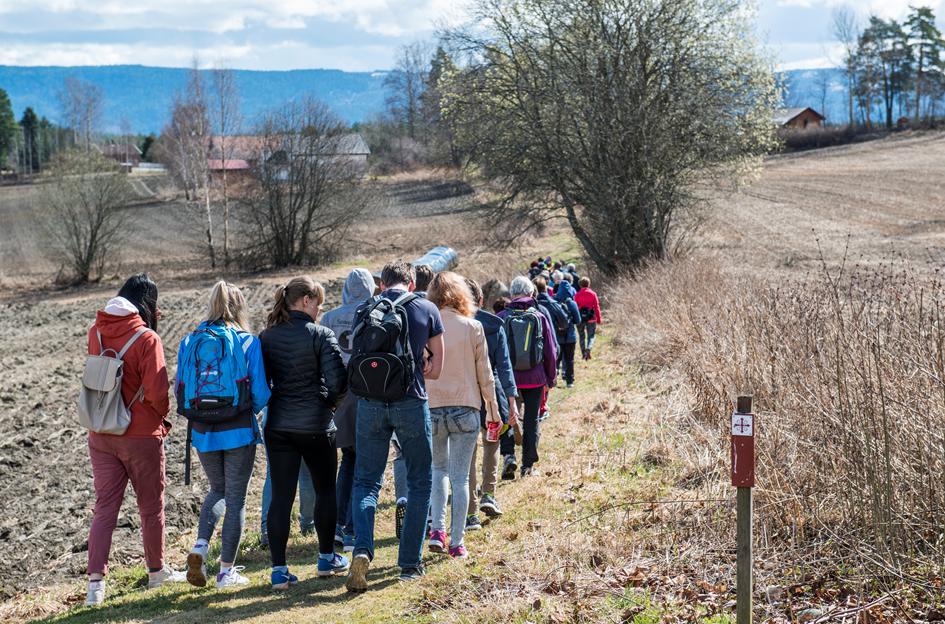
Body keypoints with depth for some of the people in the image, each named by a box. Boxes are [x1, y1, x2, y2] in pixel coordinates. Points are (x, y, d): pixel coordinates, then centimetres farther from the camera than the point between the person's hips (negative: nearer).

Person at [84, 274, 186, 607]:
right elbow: (156, 391, -19)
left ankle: (95, 580, -3)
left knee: (105, 506, 6)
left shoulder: (96, 333, 1)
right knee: (151, 505, 13)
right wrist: (163, 415, 1)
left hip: (100, 435, 5)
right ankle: (157, 571, 27)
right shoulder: (146, 339, -16)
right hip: (141, 435, -5)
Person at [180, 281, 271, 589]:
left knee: (218, 489, 24)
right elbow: (261, 392, -9)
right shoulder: (248, 342, -8)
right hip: (239, 431, -3)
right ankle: (227, 570, 12)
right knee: (236, 499, 9)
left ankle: (201, 546, 3)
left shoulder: (189, 342, 0)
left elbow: (180, 389, 4)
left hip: (203, 433, 3)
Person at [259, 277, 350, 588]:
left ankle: (279, 569, 1)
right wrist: (333, 403, 4)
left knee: (281, 495, 3)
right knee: (325, 489, 16)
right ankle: (327, 557, 27)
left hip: (277, 425, 4)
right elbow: (338, 380, -15)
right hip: (315, 424, -3)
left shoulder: (266, 336, 3)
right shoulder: (320, 335, -10)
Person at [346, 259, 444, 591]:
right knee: (419, 482, 12)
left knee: (366, 481, 9)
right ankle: (410, 562, 11)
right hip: (411, 403, -1)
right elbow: (435, 368, 5)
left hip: (371, 404, 1)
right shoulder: (427, 309, 2)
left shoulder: (364, 310, 6)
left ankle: (362, 549, -12)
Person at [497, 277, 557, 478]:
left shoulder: (501, 317, -4)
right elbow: (551, 353, 2)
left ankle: (509, 455, -5)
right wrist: (550, 378, 14)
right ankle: (527, 465, 13)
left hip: (508, 377, -1)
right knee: (531, 421, 9)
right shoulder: (540, 318, -1)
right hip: (534, 378, 1)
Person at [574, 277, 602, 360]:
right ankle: (589, 348, -24)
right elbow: (597, 307, 1)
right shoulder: (593, 294, 1)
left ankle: (584, 355, 13)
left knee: (582, 336, 13)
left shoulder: (577, 295, 0)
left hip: (580, 318, 1)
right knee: (591, 336, 5)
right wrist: (599, 319, 6)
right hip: (591, 318, 0)